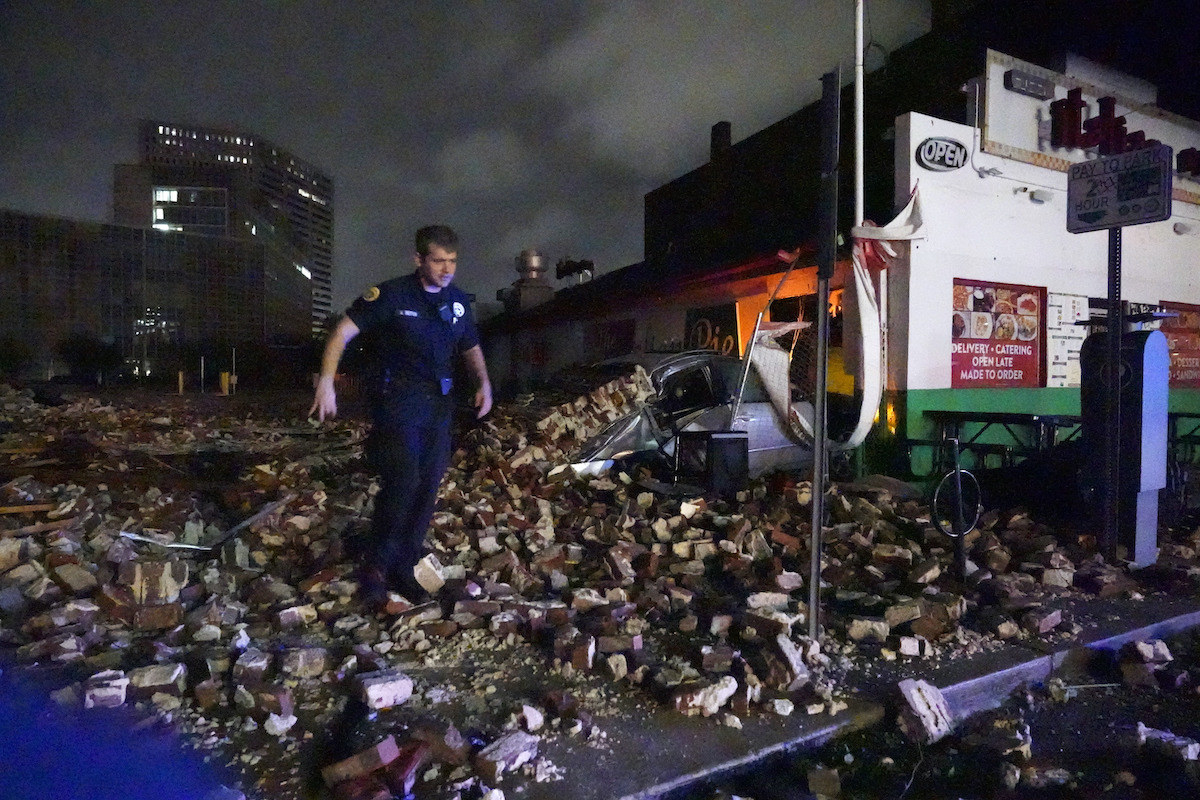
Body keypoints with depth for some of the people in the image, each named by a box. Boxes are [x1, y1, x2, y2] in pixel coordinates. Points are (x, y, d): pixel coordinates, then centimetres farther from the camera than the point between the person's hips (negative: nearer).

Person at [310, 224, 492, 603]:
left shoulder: (458, 301, 8)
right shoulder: (392, 295, -8)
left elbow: (471, 347, 20)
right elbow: (343, 332, -11)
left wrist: (484, 383, 3)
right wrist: (326, 381, -24)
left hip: (438, 402, 6)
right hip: (396, 398, -5)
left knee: (427, 487, 7)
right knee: (403, 481, -18)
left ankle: (403, 569, 23)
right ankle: (377, 564, 6)